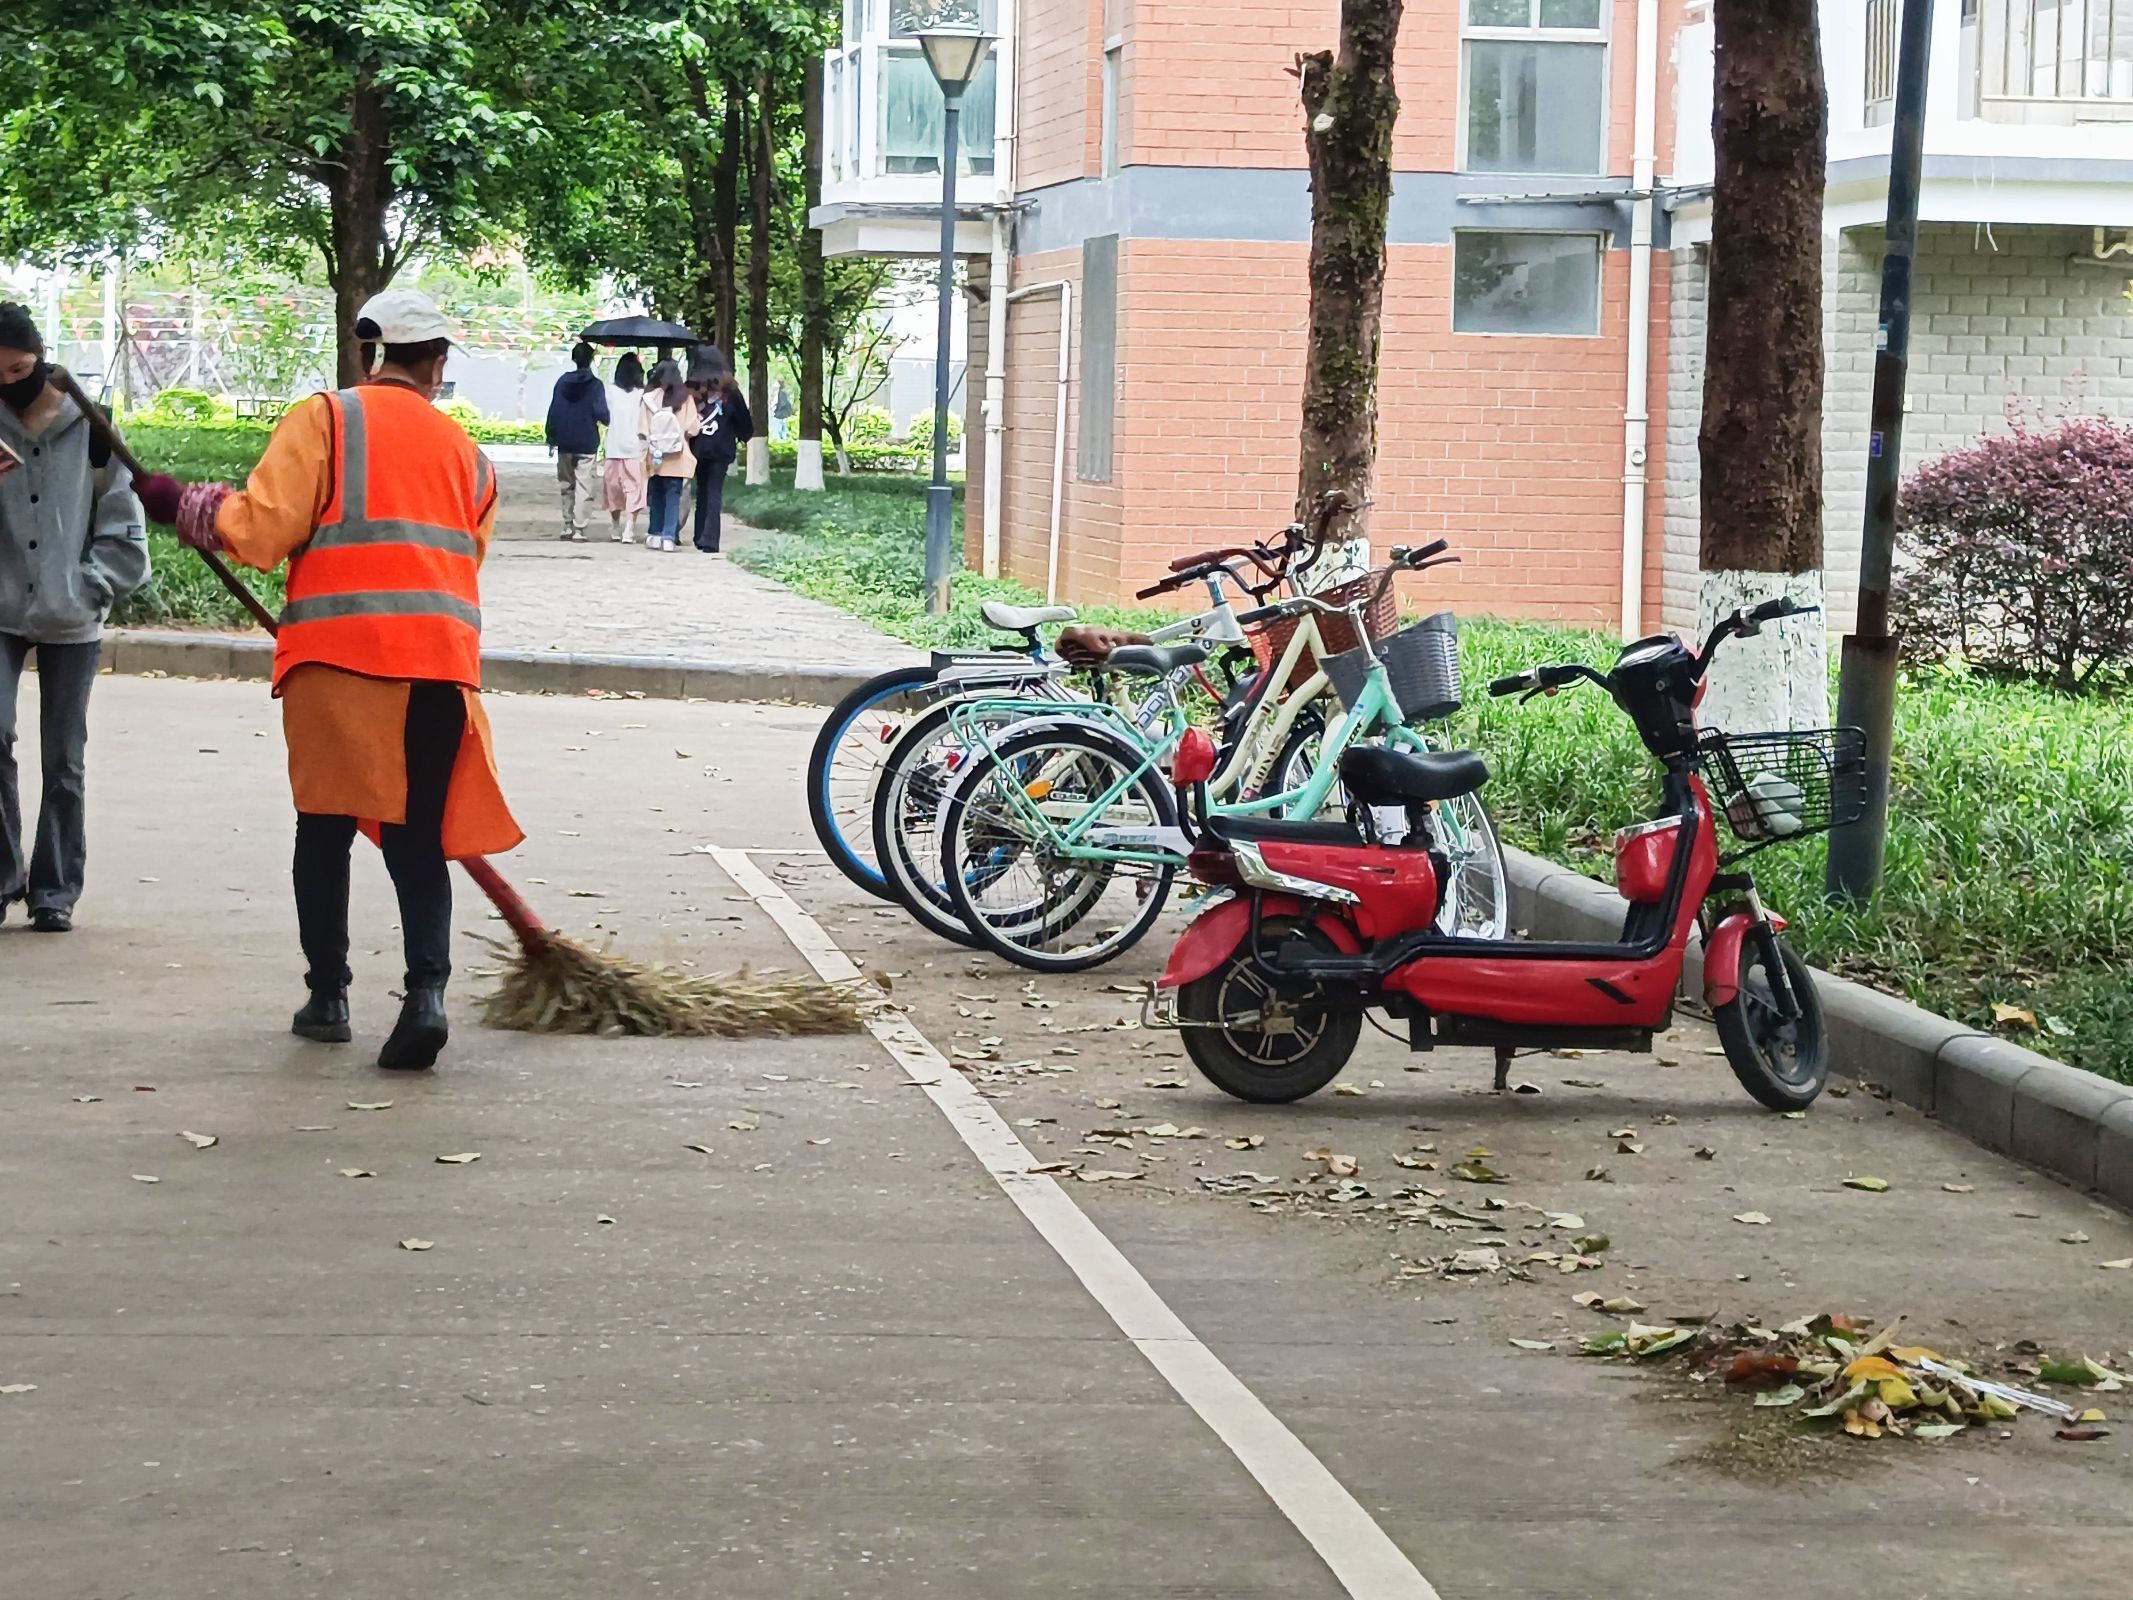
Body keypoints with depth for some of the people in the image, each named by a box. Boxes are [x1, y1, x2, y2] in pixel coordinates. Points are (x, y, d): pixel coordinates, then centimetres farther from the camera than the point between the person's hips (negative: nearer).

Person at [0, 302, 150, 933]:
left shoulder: (90, 431, -1)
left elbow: (124, 533, 2)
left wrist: (86, 590, -8)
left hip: (71, 623, -1)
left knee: (64, 761, 3)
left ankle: (54, 889, 12)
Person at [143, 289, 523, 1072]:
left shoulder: (326, 419, 2)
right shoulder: (468, 455, 18)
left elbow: (265, 527, -7)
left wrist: (193, 509, 10)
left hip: (338, 655, -3)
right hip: (442, 658, 3)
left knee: (326, 825, 12)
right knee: (419, 838, 6)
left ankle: (327, 997, 16)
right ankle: (426, 992, -12)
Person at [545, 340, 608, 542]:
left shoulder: (563, 381, 2)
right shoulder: (595, 385, -8)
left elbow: (553, 411, 3)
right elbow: (601, 413, -12)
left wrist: (551, 438, 10)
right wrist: (605, 421, 11)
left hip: (565, 443, 4)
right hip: (587, 443, -4)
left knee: (567, 485, 15)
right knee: (585, 487, -2)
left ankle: (568, 527, 17)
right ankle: (579, 529, -8)